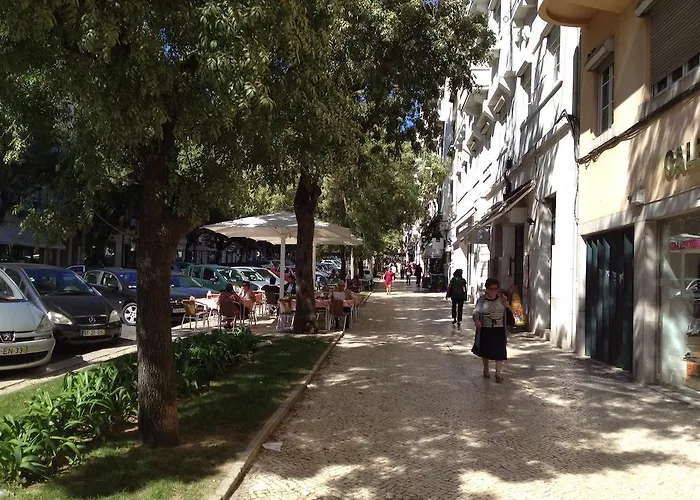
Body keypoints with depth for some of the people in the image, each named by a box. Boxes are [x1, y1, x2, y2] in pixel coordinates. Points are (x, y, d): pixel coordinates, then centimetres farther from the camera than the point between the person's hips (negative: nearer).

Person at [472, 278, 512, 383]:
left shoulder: (501, 297, 2)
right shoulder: (482, 299, -3)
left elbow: (509, 311, 11)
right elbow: (476, 311, -11)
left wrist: (507, 305, -12)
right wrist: (476, 320, -31)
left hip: (499, 330, 0)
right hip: (485, 330, 0)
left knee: (499, 351, -4)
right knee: (485, 351, 13)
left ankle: (498, 373, 6)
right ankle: (486, 370, 34)